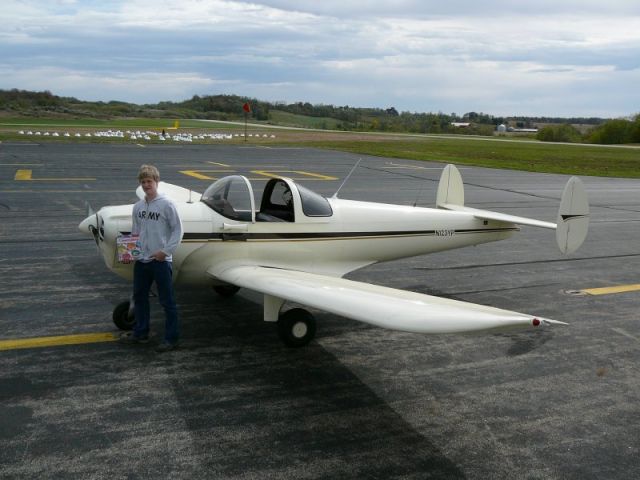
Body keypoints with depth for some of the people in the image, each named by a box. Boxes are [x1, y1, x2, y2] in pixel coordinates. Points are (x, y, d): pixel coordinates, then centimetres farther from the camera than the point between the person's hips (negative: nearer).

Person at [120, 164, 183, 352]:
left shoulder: (166, 204, -10)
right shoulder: (138, 206, 8)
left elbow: (177, 229, -9)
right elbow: (135, 232, 17)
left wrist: (166, 251, -14)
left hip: (160, 260, -7)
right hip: (141, 259, 7)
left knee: (167, 301, 0)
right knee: (139, 297, 18)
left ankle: (172, 338, 8)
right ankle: (140, 333, 33)